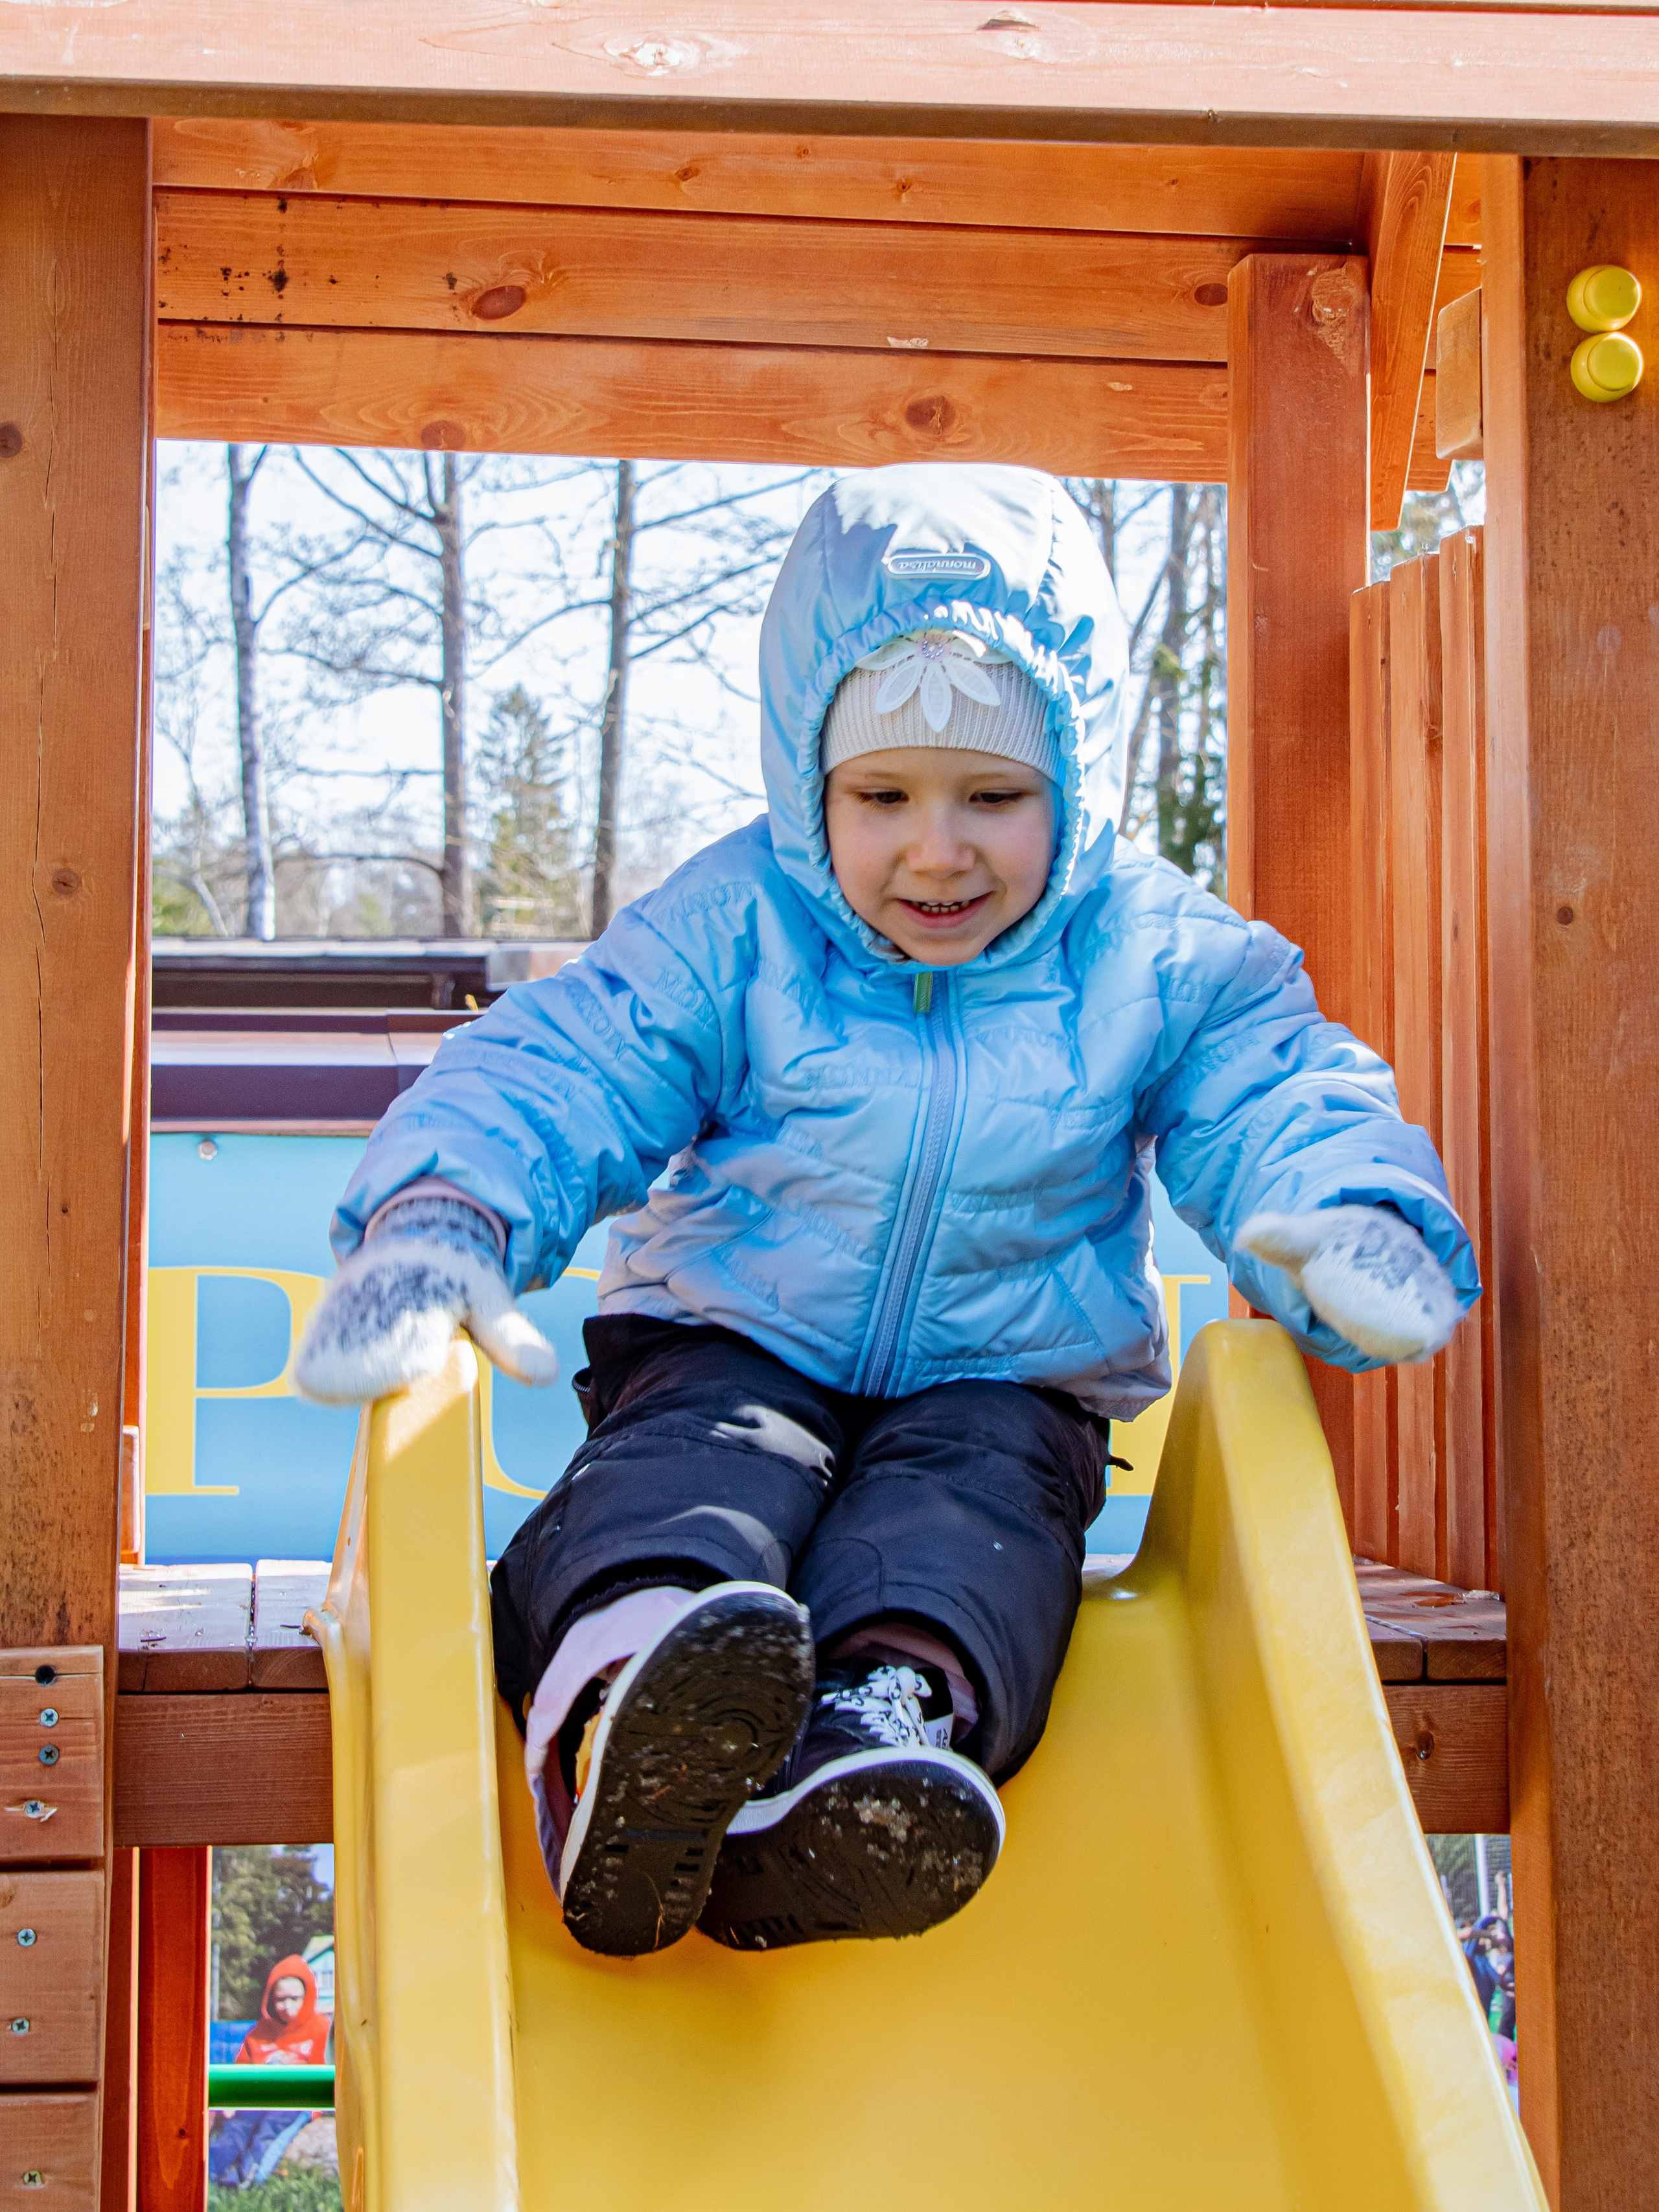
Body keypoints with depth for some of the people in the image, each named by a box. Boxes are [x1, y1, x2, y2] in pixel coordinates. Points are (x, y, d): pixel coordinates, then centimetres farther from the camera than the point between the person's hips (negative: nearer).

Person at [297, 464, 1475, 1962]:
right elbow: (555, 1064, -12)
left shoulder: (1158, 955, -2)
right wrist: (438, 1215, -34)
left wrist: (1354, 1222, -33)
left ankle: (887, 1717, -65)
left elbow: (1287, 1096, -7)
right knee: (696, 1459, -35)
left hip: (1008, 1380, 1)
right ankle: (622, 1713, -68)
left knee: (977, 1491, -34)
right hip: (732, 1344, -1)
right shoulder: (734, 928, -5)